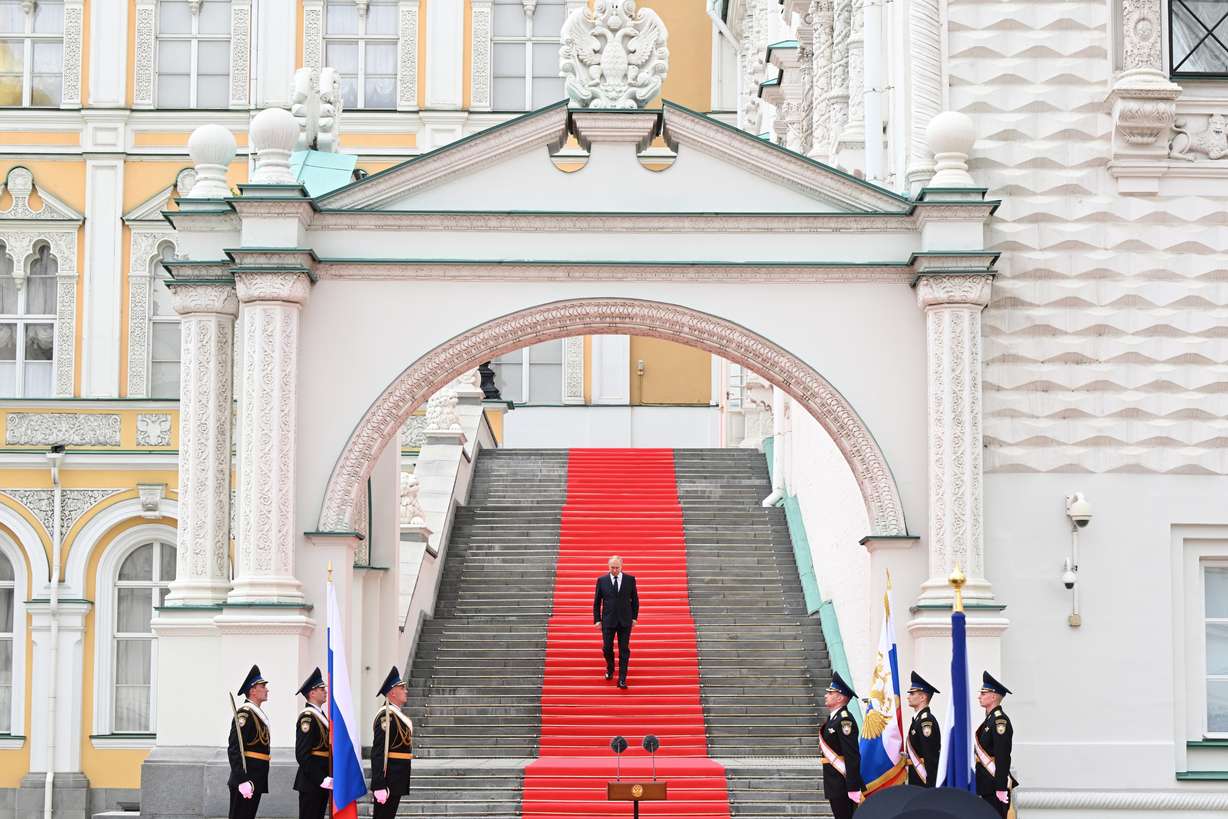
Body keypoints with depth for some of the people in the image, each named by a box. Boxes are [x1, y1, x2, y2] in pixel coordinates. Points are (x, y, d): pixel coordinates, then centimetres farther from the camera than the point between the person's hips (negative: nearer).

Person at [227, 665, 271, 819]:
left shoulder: (259, 714, 18)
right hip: (246, 782, -10)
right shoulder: (244, 713, -13)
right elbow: (234, 750, -20)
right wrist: (242, 781, -25)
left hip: (256, 781, 10)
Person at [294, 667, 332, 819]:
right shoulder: (307, 717, -13)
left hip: (322, 782, 9)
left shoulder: (321, 715, 16)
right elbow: (302, 754, -19)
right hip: (311, 782, -9)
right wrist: (321, 779, -21)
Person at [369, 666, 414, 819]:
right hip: (388, 782, -10)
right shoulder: (386, 715, -16)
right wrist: (379, 786, -25)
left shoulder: (397, 714, 16)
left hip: (396, 782, 10)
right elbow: (378, 753, -21)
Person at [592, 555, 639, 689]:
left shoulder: (630, 580, 0)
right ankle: (610, 669, 33)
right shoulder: (602, 580, 0)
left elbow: (635, 600, 8)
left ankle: (622, 679, 1)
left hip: (625, 621, 0)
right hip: (608, 621, 0)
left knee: (624, 650, -1)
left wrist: (634, 617, 3)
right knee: (607, 648, 3)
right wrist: (597, 619, -1)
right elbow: (597, 602, 4)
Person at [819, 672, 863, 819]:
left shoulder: (845, 720, -17)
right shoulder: (833, 718, 13)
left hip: (843, 784, -10)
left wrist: (853, 788, -26)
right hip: (835, 784, 10)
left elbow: (853, 757, -23)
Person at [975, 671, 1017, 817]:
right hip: (986, 786, 10)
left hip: (996, 784, -10)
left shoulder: (1000, 720, -14)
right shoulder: (990, 719, 16)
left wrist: (1001, 787, -24)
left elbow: (1003, 757, -20)